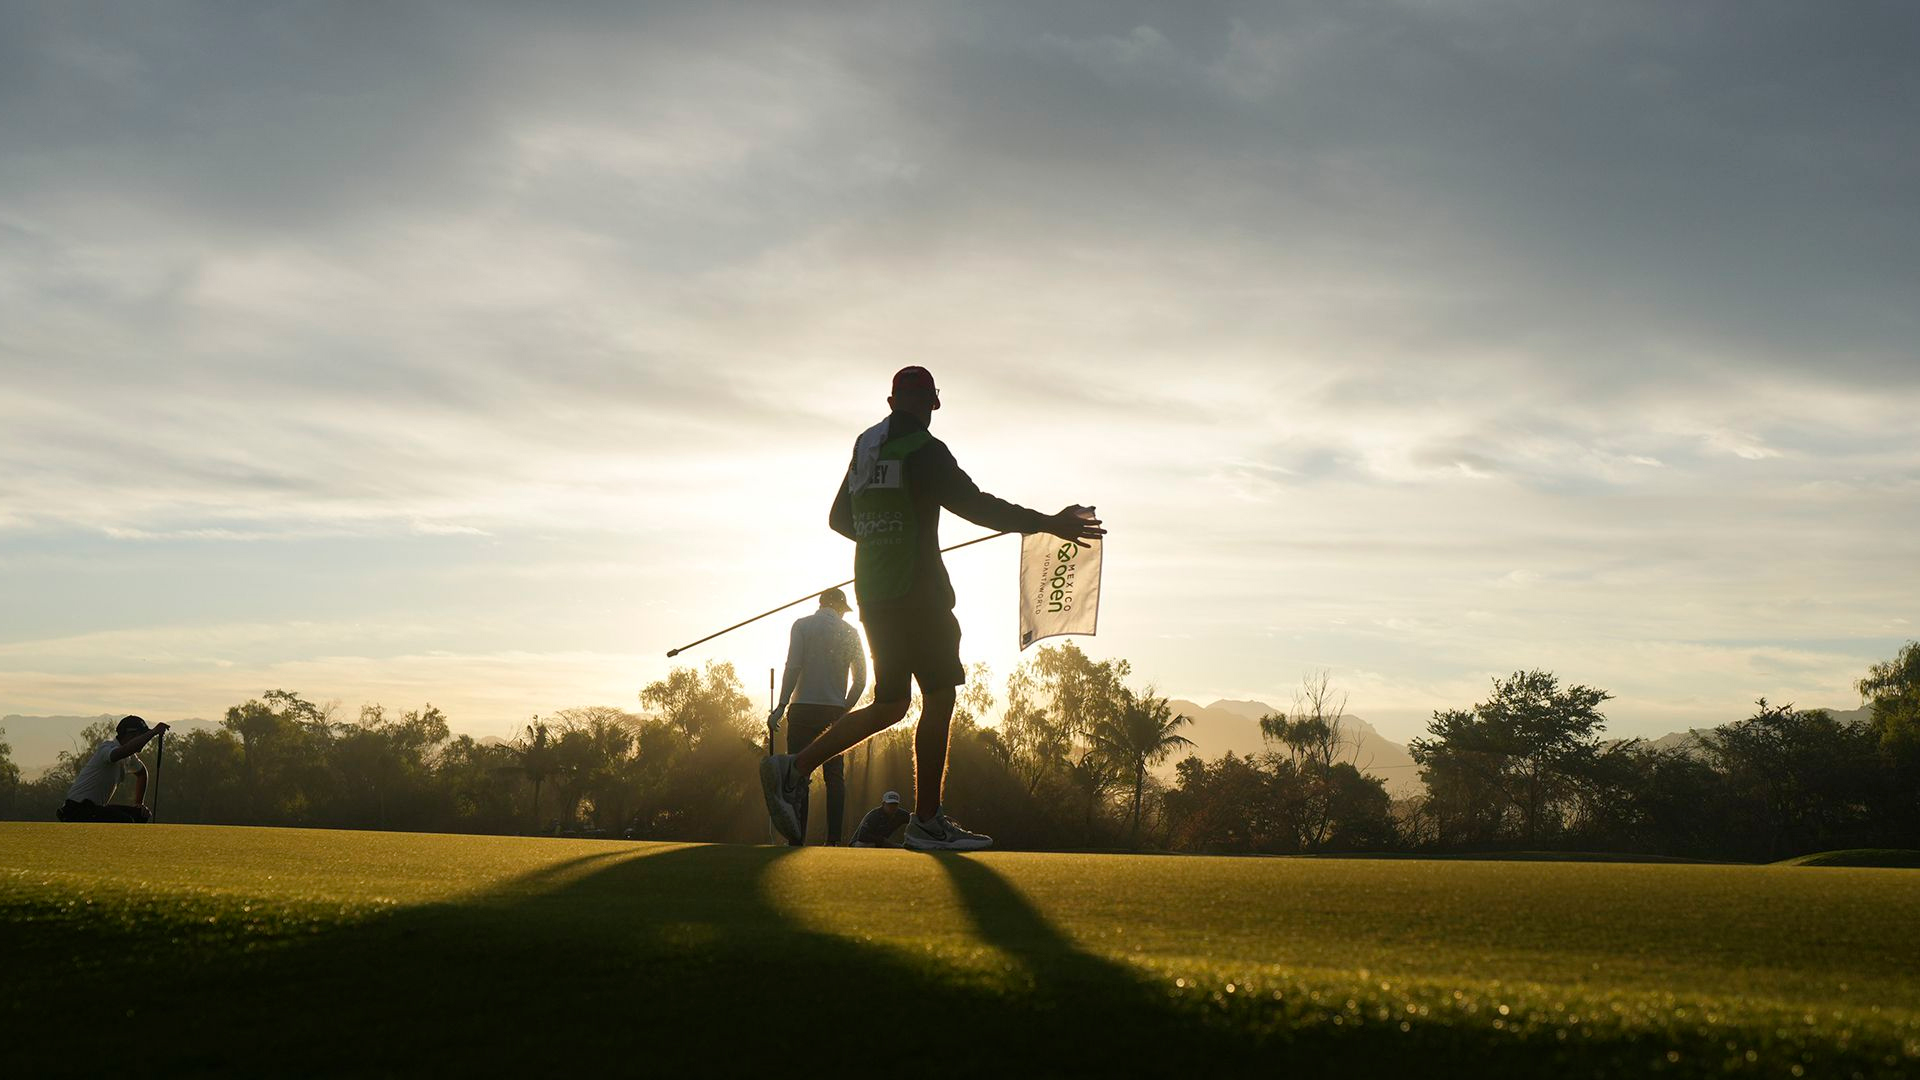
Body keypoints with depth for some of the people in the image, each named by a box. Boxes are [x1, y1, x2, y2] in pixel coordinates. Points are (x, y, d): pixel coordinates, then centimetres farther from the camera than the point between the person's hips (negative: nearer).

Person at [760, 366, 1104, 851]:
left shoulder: (864, 448, 15)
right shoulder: (924, 450, -9)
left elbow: (839, 518, 22)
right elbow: (973, 504, -17)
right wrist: (1048, 523, -13)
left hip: (873, 593, 8)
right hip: (917, 592, -8)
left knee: (889, 705, 14)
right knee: (939, 698, -2)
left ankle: (793, 768, 2)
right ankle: (926, 821, -2)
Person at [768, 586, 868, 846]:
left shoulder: (802, 625, 3)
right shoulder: (850, 633, 10)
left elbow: (793, 667, -9)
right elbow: (860, 680, 8)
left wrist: (781, 706, -10)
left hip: (803, 709, -2)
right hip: (835, 711, 2)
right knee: (834, 776, 5)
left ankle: (798, 838, -10)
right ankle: (834, 838, -3)